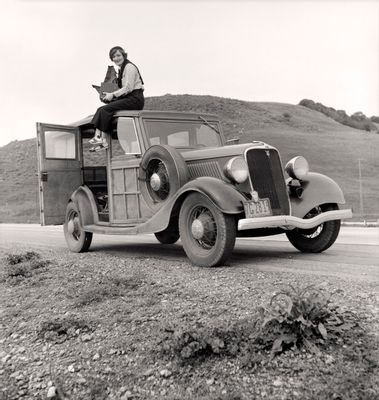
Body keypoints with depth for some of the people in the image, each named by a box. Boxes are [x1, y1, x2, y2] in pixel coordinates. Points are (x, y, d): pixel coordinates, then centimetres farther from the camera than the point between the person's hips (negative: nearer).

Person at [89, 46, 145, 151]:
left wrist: (113, 95, -15)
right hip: (128, 99, 9)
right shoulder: (121, 69, 21)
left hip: (135, 99, -9)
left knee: (105, 109, -22)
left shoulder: (129, 67, -7)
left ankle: (102, 139, -19)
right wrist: (110, 95, 8)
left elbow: (128, 88, -16)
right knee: (101, 109, -6)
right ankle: (99, 136, -17)